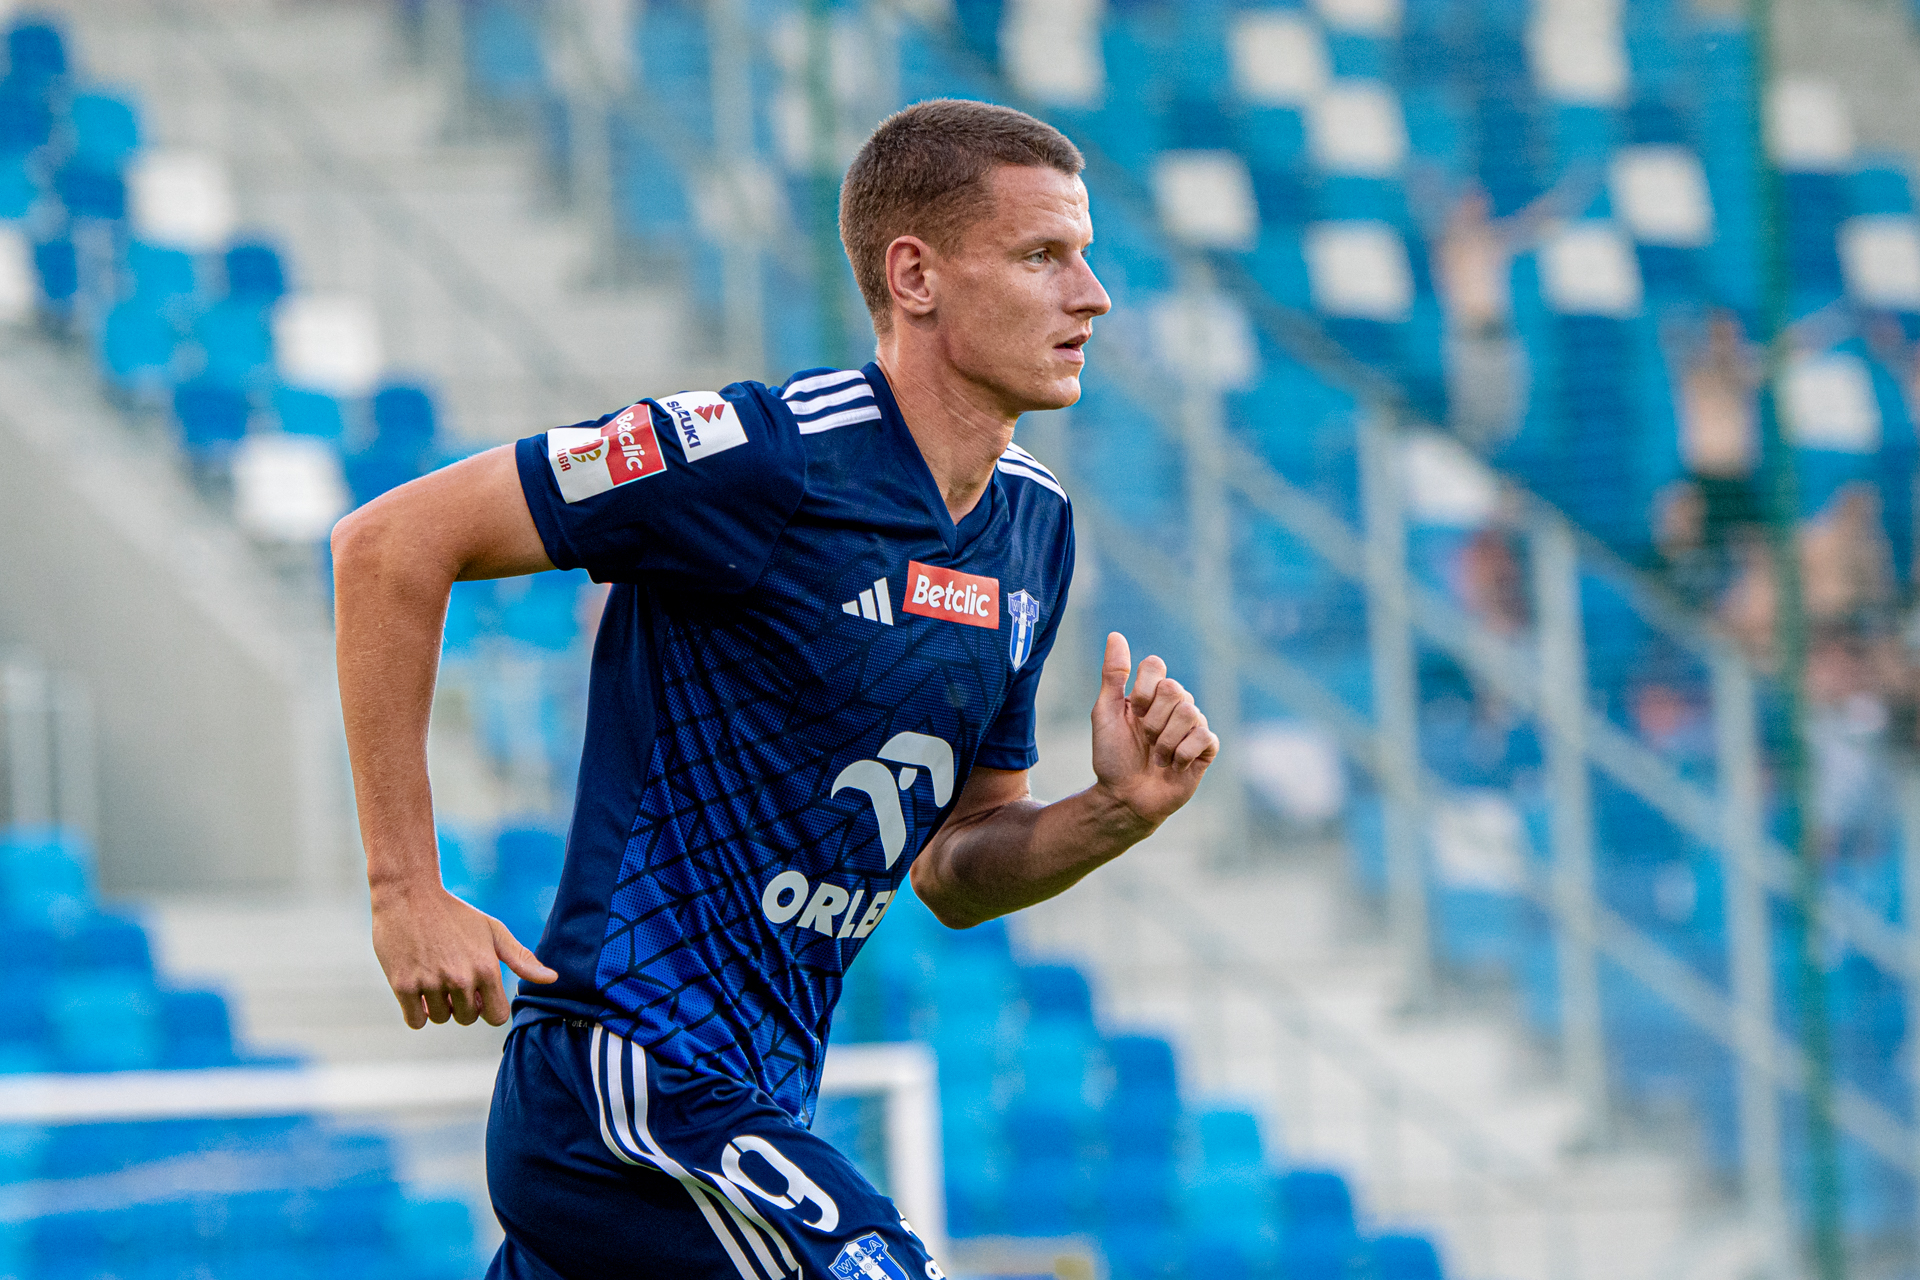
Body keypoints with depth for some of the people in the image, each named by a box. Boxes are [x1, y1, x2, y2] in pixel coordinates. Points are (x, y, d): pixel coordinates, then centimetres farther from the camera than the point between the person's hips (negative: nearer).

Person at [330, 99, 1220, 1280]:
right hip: (635, 1082, -9)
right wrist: (408, 893, -13)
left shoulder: (1035, 527, 10)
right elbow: (391, 546, -13)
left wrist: (1117, 814, -3)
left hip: (756, 1104, 9)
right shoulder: (768, 459, -16)